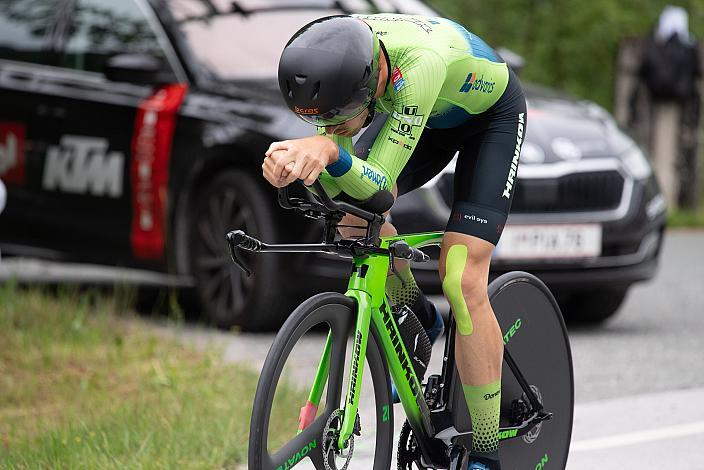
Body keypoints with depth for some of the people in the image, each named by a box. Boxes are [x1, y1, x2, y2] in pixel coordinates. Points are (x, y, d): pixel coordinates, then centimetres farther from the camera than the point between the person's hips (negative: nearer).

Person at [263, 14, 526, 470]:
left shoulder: (419, 60, -45)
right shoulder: (330, 60, -29)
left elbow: (379, 186, -43)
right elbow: (329, 187, -26)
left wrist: (332, 150, -62)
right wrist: (293, 161, -48)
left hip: (491, 116, -5)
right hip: (427, 113, 5)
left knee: (462, 280, -17)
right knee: (351, 210, -18)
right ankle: (417, 319, 11)